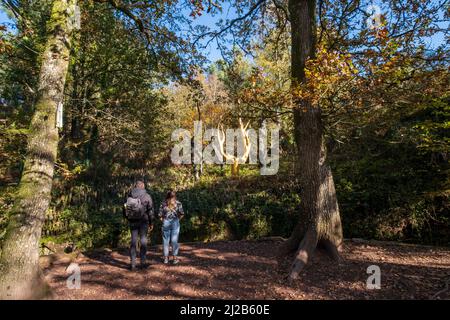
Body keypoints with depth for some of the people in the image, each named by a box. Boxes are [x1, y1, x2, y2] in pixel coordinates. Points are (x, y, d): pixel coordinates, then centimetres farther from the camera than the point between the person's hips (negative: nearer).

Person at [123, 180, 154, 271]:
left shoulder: (129, 195, 1)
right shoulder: (147, 196, -7)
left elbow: (125, 209, 7)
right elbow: (150, 211, -6)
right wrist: (151, 223, 3)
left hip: (132, 222, 2)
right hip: (143, 222, -2)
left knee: (133, 241, 9)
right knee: (143, 241, 7)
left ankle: (133, 264, 10)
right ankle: (143, 263, 12)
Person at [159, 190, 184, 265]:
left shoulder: (163, 204, 3)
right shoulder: (178, 203, 1)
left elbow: (160, 215, 1)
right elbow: (182, 214, -5)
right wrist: (178, 219, 9)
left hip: (166, 223, 1)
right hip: (175, 223, -1)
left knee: (166, 240, 8)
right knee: (174, 240, 4)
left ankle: (166, 258, 14)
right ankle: (175, 258, 8)